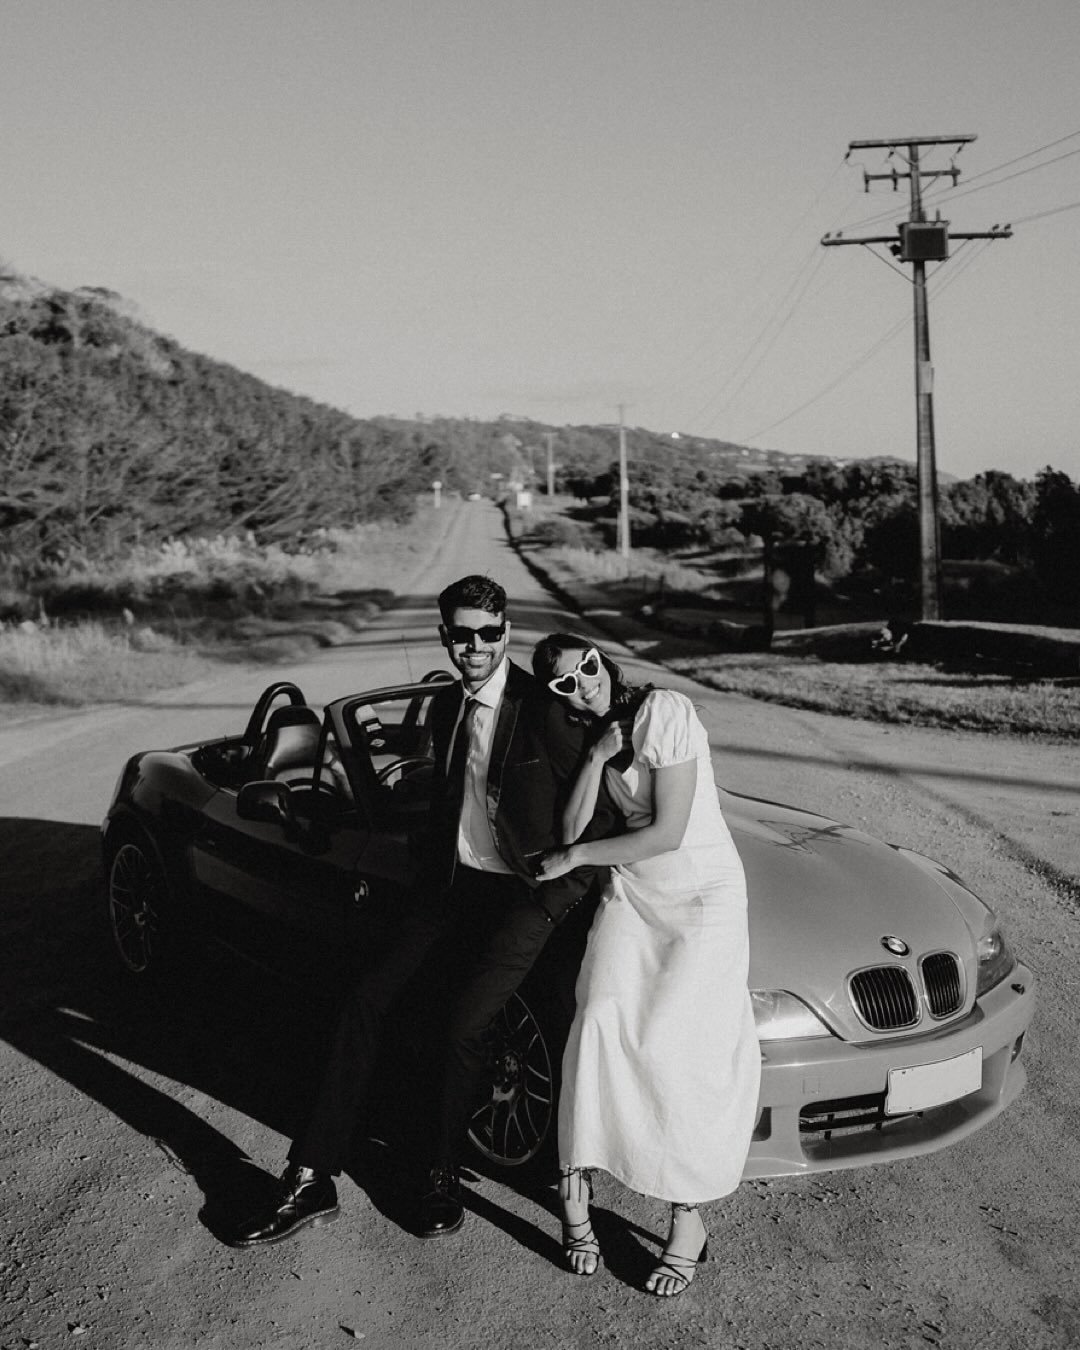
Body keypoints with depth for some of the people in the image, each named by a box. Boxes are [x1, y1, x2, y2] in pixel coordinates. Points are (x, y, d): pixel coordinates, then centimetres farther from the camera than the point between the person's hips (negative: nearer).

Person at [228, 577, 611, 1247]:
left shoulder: (545, 710, -16)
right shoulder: (446, 706, 8)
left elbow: (600, 812, -13)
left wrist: (557, 898, -12)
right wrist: (431, 872, 15)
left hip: (521, 895, -7)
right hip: (452, 882, 7)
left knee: (464, 1027, -17)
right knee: (366, 1002, -4)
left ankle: (444, 1178, 10)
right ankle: (312, 1180, 3)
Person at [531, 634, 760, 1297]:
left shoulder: (663, 711, -14)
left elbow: (668, 832, -16)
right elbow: (571, 831, -1)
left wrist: (576, 859, -5)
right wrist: (598, 757, -14)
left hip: (704, 893, -5)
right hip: (629, 891, 5)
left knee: (672, 1044, -14)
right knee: (601, 1023, -16)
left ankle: (688, 1217, -1)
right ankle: (576, 1184, -8)